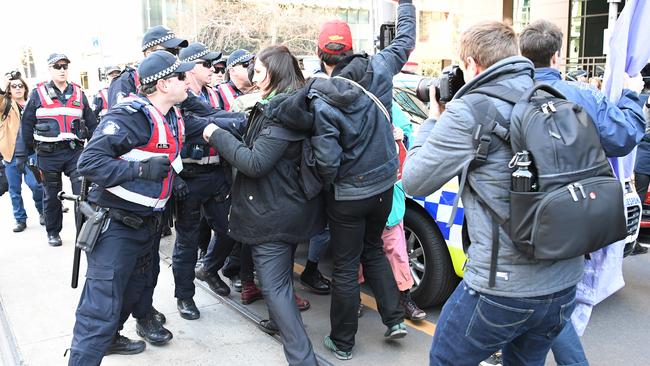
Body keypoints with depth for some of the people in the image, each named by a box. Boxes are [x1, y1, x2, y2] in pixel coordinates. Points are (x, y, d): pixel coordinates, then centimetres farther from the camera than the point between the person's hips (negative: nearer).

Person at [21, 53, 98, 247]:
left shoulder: (78, 93, 9)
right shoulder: (38, 93, 3)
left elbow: (91, 123, 11)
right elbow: (27, 124, 5)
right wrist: (29, 151, 4)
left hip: (75, 150, 1)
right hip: (48, 153, -1)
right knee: (52, 195, 11)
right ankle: (53, 232, 26)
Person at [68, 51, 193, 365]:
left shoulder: (174, 117, 7)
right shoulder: (129, 116, -21)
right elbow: (89, 161, -26)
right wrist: (141, 169, -29)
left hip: (147, 221, 9)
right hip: (115, 225, -9)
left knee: (136, 288, 26)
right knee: (101, 309, -7)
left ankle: (108, 338, 48)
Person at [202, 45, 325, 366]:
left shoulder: (280, 111, -21)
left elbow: (255, 163, -25)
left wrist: (217, 135, -15)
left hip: (273, 213, -10)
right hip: (290, 207, 10)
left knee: (274, 286, -4)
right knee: (280, 277, 27)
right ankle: (282, 322, 48)